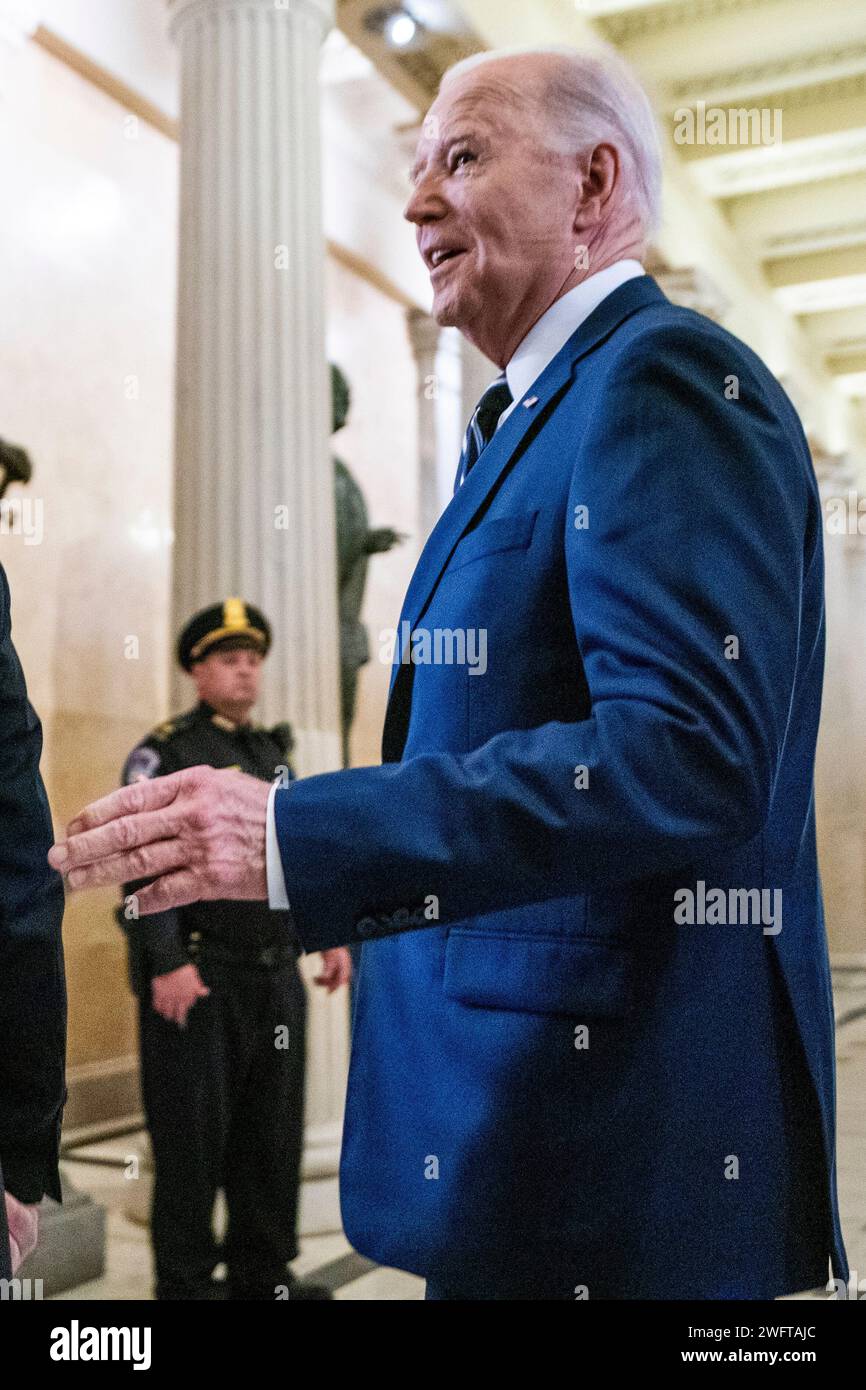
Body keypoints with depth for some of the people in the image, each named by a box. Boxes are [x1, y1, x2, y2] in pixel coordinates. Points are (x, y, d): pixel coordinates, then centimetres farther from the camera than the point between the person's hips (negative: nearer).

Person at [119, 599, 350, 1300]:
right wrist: (166, 965, -20)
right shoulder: (164, 754, -3)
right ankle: (186, 1281, 14)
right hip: (198, 975, -6)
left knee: (273, 1128, 10)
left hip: (277, 977, 6)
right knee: (194, 1131, 1)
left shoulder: (276, 753, 17)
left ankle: (264, 1270, 23)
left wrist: (330, 936, 11)